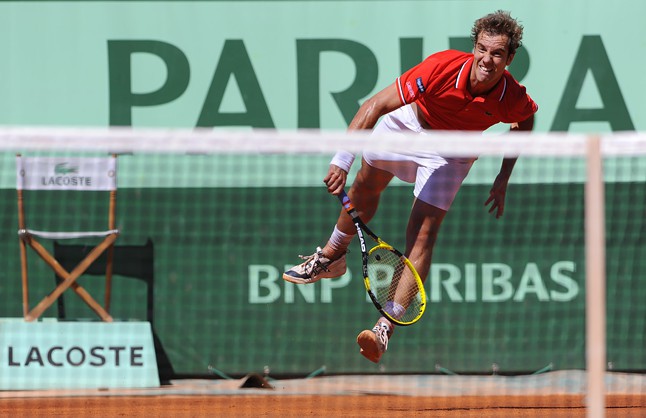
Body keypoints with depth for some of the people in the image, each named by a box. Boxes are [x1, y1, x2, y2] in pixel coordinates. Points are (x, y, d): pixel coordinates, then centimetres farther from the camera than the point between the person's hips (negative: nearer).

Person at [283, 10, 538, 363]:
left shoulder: (512, 99, -33)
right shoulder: (442, 67, -40)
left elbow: (527, 120, -5)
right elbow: (375, 105, -37)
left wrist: (503, 179, -6)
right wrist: (343, 158, -45)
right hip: (411, 120, 1)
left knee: (422, 235, -14)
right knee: (365, 188, 23)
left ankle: (386, 327, -15)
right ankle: (332, 257, 52)